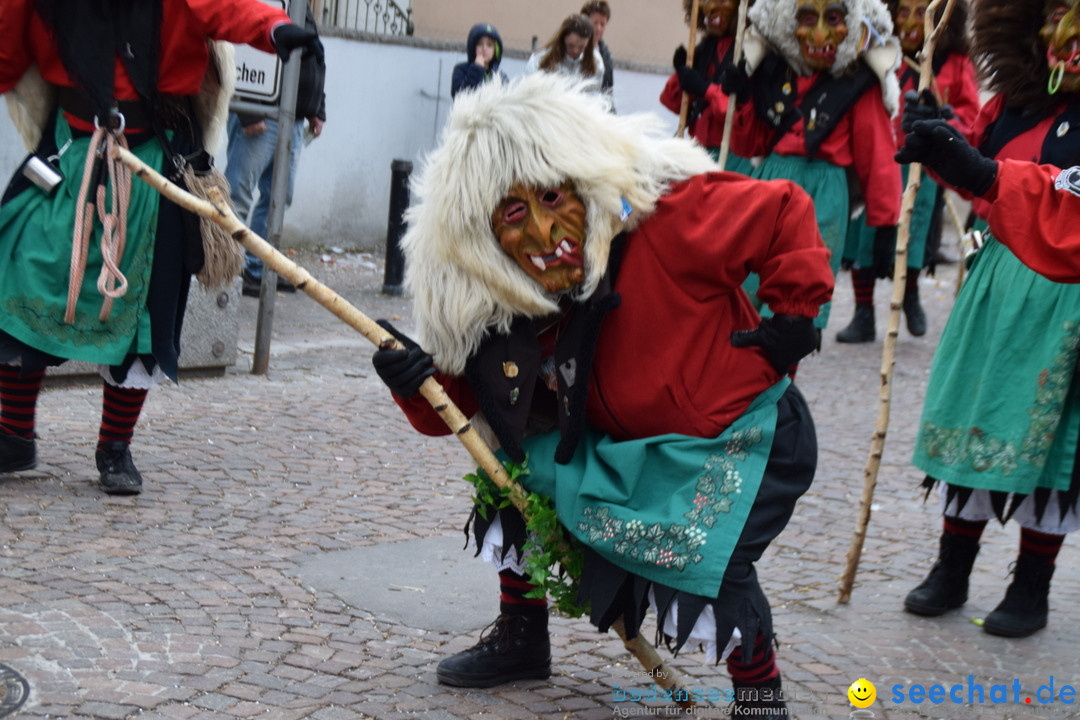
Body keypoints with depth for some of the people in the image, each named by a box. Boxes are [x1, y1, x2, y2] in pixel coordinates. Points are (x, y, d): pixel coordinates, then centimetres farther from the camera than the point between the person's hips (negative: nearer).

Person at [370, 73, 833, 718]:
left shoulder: (669, 220, -28)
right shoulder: (499, 301, -10)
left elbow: (784, 212, -19)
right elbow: (466, 402, -2)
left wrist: (795, 314, -19)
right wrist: (419, 386, -23)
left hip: (742, 436, -6)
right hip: (627, 445, 7)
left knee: (703, 561, -26)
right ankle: (521, 639, 23)